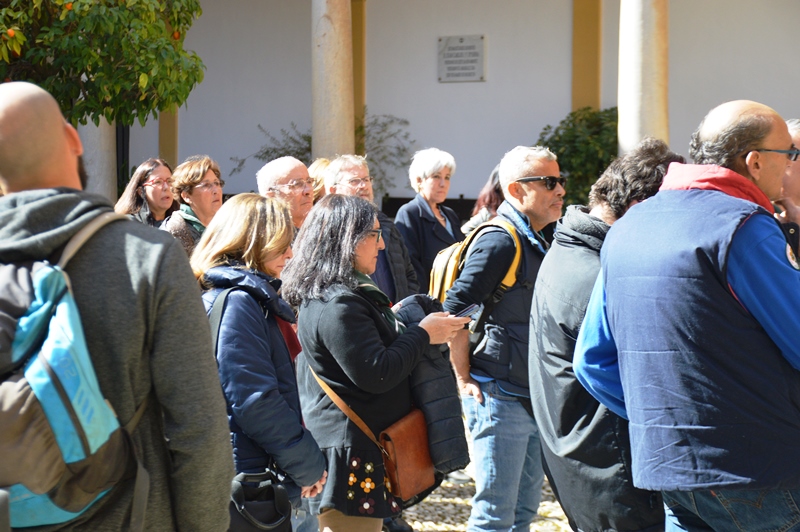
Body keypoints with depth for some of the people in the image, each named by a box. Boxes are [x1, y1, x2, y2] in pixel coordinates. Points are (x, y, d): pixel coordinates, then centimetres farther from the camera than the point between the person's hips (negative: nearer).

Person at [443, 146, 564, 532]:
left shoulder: (535, 242, 13)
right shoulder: (500, 241, -16)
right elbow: (454, 311, -20)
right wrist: (464, 379, -16)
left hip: (531, 397, 9)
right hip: (499, 398, -9)